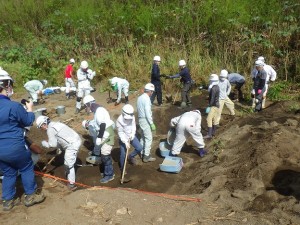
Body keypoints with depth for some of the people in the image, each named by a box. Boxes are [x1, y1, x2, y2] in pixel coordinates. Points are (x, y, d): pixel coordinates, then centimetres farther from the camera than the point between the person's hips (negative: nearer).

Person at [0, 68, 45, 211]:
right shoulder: (14, 106, -23)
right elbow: (28, 121, -7)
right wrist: (30, 109, 11)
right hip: (14, 148, -6)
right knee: (26, 169, 15)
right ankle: (30, 196, 27)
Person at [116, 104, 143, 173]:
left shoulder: (132, 117, -13)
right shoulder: (119, 121, -26)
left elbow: (133, 126, -3)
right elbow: (120, 133, -23)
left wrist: (132, 135, -20)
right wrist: (126, 142, -29)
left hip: (131, 136, 5)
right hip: (123, 138, -4)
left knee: (139, 148, -2)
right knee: (123, 154, -3)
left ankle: (130, 156, 26)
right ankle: (122, 167, 22)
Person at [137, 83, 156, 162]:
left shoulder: (140, 97, 10)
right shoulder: (146, 99, -18)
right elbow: (147, 113, -22)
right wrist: (152, 123, -18)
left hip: (140, 119, 9)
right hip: (145, 120, -9)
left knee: (143, 137, 18)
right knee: (149, 138, -3)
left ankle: (142, 153, 28)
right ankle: (146, 156, 1)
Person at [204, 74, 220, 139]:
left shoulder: (213, 88, -20)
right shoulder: (217, 87, 11)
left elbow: (212, 98, -23)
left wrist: (209, 106, -20)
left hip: (214, 106, -10)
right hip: (216, 105, 10)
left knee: (209, 119, -13)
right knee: (214, 119, 18)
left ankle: (209, 134, -16)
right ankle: (213, 132, 29)